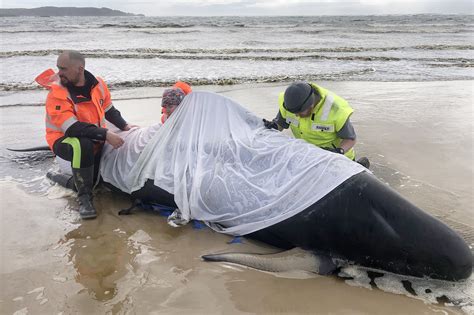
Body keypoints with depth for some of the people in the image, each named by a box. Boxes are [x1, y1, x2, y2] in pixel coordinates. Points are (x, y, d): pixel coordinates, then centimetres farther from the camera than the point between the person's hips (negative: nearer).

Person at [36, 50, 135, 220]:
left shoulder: (97, 84, -5)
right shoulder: (57, 92, -22)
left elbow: (109, 110, 11)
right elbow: (72, 128, -31)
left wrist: (125, 126, -2)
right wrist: (105, 134, -37)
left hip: (96, 138, 6)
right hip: (65, 140, -6)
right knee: (83, 145, -38)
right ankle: (84, 196, -22)